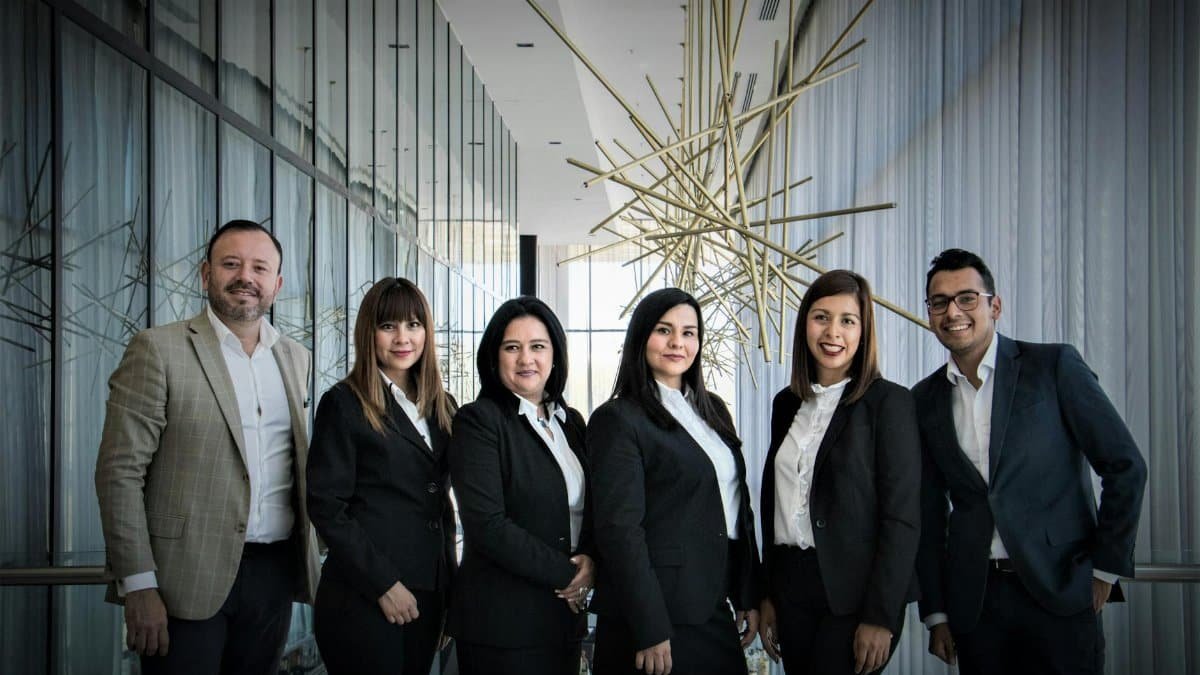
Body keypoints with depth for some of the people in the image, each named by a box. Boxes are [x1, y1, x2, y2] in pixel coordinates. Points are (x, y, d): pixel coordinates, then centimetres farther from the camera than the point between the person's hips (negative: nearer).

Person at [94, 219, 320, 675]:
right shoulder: (158, 349, -6)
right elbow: (120, 472, -9)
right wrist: (138, 586, -13)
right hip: (188, 578, -5)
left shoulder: (295, 358, 11)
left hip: (274, 573, 5)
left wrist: (308, 557, 11)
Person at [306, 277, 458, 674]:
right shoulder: (344, 404, -6)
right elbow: (326, 506, -11)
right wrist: (383, 584, -15)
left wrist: (452, 581, 9)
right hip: (363, 600, -6)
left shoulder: (441, 407, 12)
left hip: (429, 595, 6)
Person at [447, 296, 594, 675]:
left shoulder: (571, 421, 11)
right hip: (502, 620, -6)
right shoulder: (478, 420, -9)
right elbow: (487, 526, -17)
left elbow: (590, 509, 13)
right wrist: (565, 574, -13)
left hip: (566, 613, 6)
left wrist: (590, 559, -7)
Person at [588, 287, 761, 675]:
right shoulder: (618, 420, -10)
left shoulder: (713, 410, 12)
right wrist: (649, 632, -18)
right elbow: (619, 530, -16)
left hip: (715, 610, 7)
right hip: (659, 616, -7)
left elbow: (738, 507, 15)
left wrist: (749, 596, 11)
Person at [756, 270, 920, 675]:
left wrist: (880, 616, -14)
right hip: (792, 584, 5)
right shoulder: (787, 403, 10)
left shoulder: (889, 402, -7)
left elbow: (902, 517, -10)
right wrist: (768, 595, 11)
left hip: (854, 592, -5)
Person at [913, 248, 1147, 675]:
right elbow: (929, 512, 9)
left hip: (1060, 590, -3)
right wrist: (936, 613, 7)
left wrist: (1107, 566, -3)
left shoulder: (1055, 366, -4)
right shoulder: (924, 400, 7)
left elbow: (1125, 466, -3)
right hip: (972, 600, 3)